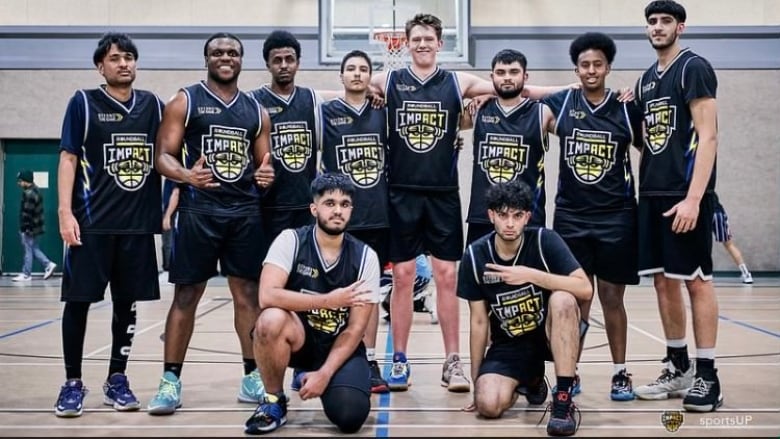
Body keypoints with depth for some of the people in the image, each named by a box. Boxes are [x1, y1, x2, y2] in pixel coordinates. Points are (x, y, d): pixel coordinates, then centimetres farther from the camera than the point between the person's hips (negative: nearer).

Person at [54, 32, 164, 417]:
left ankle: (117, 379, 20)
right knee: (78, 300, -1)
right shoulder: (83, 103, 1)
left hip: (139, 222, 3)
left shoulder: (153, 105, 10)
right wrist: (65, 211, -12)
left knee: (127, 302, 8)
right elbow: (68, 158, -3)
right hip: (91, 222, -3)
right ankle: (73, 383, 11)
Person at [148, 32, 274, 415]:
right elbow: (163, 156, -4)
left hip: (246, 211, 4)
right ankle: (170, 380, 7)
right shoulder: (185, 102, 2)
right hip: (198, 210, -3)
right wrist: (187, 175, -25)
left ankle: (252, 377, 15)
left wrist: (266, 175, -7)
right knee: (186, 295, 0)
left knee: (248, 294, 6)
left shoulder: (256, 111, 13)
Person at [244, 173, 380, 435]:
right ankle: (274, 401, -8)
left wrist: (325, 373, -18)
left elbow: (355, 329, -8)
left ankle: (320, 378, 14)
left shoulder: (365, 257, -9)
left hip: (340, 345, 1)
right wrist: (329, 300, -25)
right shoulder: (291, 240, -12)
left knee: (349, 416, -24)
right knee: (271, 320, -34)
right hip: (297, 337, 0)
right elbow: (267, 296, -27)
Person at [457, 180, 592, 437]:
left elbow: (586, 289, -24)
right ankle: (530, 379, 15)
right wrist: (476, 380, 2)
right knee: (488, 405, -23)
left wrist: (531, 275, -32)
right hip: (508, 344, 2)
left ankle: (563, 400, -25)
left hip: (550, 334, -2)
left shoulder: (545, 240, -14)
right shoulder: (475, 256, -9)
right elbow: (479, 321, -2)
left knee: (562, 299, -34)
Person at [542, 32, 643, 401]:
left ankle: (621, 373, 17)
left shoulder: (627, 109, 1)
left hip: (617, 217, 0)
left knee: (611, 298, 5)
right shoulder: (559, 104, 1)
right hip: (570, 217, 1)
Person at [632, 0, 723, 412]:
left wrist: (693, 197, -20)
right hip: (652, 195, 8)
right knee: (663, 282, 10)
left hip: (684, 195, -8)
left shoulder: (694, 68, -6)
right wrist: (641, 189, 13)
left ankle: (707, 376, 4)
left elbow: (707, 137, -14)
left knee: (696, 280, -3)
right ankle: (678, 368, 21)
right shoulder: (647, 78, 17)